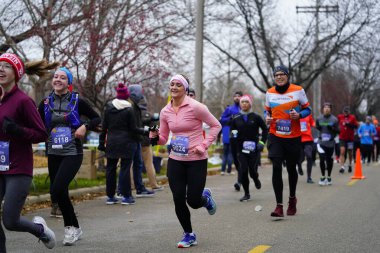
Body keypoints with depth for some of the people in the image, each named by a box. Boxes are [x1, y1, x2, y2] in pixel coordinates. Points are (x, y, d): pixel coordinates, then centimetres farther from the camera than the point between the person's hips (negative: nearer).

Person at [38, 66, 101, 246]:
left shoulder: (77, 101, -3)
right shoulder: (46, 103, 6)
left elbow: (97, 118, 5)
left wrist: (85, 126, -13)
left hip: (73, 153, -5)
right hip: (53, 153, 5)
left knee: (57, 190, -19)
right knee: (60, 192, 8)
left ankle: (71, 227, -1)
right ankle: (74, 228, 26)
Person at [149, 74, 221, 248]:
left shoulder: (195, 107, -12)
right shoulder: (165, 112, 3)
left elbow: (216, 125, -4)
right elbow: (163, 139, 10)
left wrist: (204, 145, -11)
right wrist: (155, 137, -13)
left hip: (196, 161, -4)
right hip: (175, 161, 4)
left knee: (193, 201, -4)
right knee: (178, 200, -2)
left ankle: (205, 197, 35)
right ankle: (189, 235, 20)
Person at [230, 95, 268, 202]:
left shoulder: (256, 117, 0)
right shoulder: (236, 119, 6)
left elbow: (265, 129, 7)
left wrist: (262, 142, -1)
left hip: (253, 149, -2)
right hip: (241, 149, 2)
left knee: (252, 171, -3)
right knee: (243, 171, -5)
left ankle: (256, 179, 35)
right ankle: (246, 194, 9)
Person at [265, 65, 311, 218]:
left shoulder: (298, 91, -3)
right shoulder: (270, 93, 6)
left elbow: (307, 109, 3)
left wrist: (299, 115, -17)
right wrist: (267, 118, -4)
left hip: (293, 137, -1)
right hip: (275, 136, 1)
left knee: (291, 168, 11)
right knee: (276, 168, -11)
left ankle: (292, 198, 37)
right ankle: (279, 206, -8)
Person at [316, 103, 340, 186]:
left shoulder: (334, 119, -3)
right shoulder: (319, 119, 2)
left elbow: (338, 131, -1)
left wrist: (332, 128, -18)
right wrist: (318, 127, -5)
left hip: (330, 143, 0)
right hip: (321, 142, 0)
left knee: (329, 160, 7)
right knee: (322, 159, -10)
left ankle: (329, 177, 24)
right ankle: (323, 177, 6)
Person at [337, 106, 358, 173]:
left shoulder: (352, 117, -1)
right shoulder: (339, 117, 2)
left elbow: (356, 126, -4)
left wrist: (349, 125, -17)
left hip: (350, 138, 1)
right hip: (342, 138, 0)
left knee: (350, 152, 13)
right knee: (342, 151, -13)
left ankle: (350, 165, 34)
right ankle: (342, 167, -17)